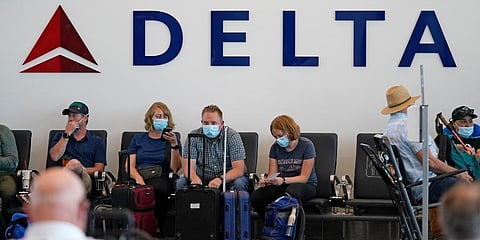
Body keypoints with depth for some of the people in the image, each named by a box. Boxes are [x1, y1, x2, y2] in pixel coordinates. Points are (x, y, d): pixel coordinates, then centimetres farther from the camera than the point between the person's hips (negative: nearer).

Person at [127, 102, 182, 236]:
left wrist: (174, 144, -9)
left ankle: (156, 229, -29)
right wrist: (138, 178, -11)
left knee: (156, 189, -39)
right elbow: (129, 166, 11)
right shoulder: (138, 139, 22)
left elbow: (175, 168, 4)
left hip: (161, 178, -1)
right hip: (139, 176, 1)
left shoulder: (172, 139, 17)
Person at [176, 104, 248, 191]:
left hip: (228, 178, -1)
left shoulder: (233, 136, -12)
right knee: (181, 183, -25)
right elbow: (188, 166, -13)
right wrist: (194, 178, -38)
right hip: (202, 178, 2)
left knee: (239, 184, -33)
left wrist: (221, 179, -38)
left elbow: (239, 169, -19)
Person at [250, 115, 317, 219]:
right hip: (282, 185, 4)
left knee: (291, 192, -41)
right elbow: (272, 174, 4)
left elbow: (304, 178, -12)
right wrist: (266, 181, -21)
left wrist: (283, 180, -29)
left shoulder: (306, 145, -9)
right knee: (256, 197, -25)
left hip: (306, 185, -4)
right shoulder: (275, 147, 6)